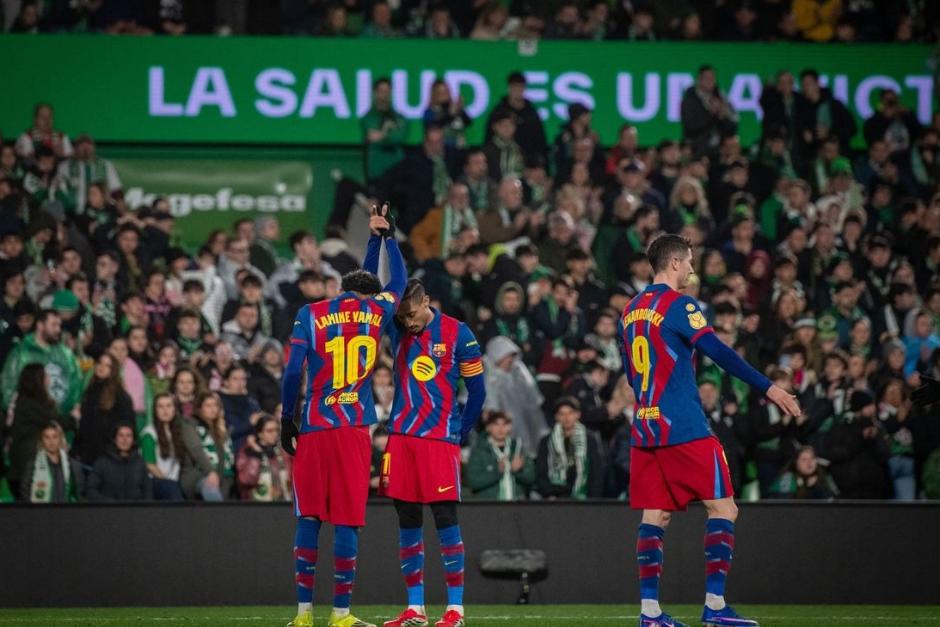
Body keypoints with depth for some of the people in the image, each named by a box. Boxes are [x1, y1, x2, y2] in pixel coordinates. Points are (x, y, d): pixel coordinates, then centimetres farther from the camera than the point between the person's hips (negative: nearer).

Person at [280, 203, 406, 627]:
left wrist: (286, 420, 6)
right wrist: (387, 235, 40)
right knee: (348, 519, 0)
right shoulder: (376, 311, 7)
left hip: (314, 426, 1)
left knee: (309, 517, 5)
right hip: (355, 428, -1)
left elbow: (293, 371, -3)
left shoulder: (310, 315, 5)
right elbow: (398, 280, 28)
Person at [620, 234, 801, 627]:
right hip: (684, 429, -8)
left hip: (644, 427, 8)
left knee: (654, 516, 6)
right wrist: (768, 388, -17)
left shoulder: (631, 311, 14)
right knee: (722, 508, -2)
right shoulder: (679, 305, -9)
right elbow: (718, 352, -17)